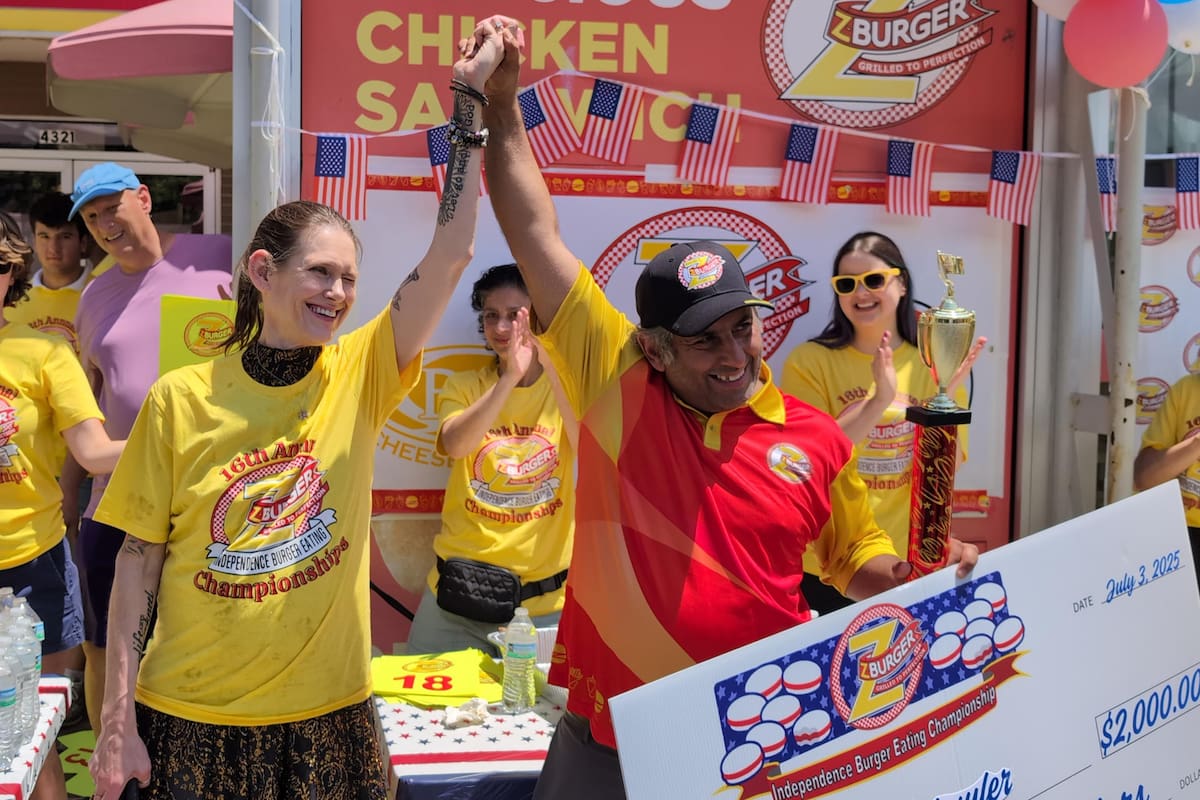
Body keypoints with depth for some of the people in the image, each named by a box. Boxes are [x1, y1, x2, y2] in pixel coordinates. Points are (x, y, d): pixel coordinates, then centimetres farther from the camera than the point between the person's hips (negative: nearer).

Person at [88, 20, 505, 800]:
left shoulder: (360, 374, -4)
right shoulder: (181, 398, -7)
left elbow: (450, 254, -14)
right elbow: (140, 558, -2)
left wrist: (469, 100, -17)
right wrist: (117, 723, -4)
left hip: (327, 716, 1)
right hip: (189, 721, -1)